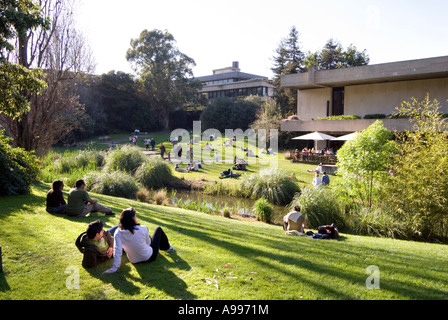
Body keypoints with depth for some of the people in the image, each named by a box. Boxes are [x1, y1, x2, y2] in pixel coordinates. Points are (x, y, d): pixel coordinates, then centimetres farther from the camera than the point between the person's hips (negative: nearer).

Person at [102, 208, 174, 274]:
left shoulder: (118, 233, -22)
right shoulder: (143, 229, -27)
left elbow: (117, 251, -26)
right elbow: (148, 243, -10)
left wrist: (114, 268, -20)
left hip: (134, 261, 4)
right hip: (149, 257, -3)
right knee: (158, 229, 16)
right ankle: (167, 247, 43)